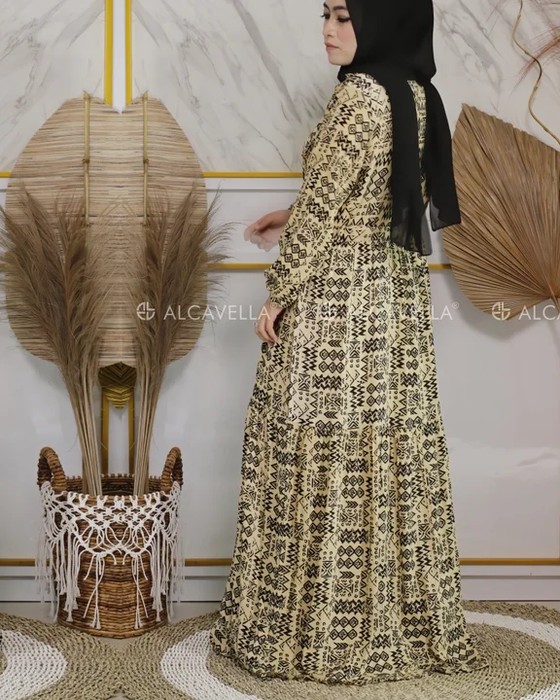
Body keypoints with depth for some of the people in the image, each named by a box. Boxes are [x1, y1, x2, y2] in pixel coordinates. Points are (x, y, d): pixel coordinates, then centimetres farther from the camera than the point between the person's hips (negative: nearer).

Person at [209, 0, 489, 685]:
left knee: (324, 454, 1)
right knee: (388, 451, 12)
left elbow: (324, 207, -16)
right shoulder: (417, 94, 10)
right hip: (396, 296, 9)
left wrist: (278, 293, -8)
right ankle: (404, 624, 22)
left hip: (334, 301, -8)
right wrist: (293, 216, 23)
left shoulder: (357, 95, -17)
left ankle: (317, 630, 13)